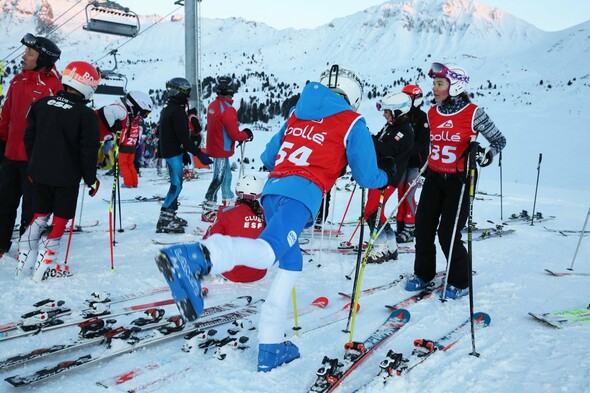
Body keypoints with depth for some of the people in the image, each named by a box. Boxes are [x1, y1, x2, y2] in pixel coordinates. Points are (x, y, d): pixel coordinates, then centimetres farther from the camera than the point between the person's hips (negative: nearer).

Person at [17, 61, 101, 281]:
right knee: (60, 220, 7)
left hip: (39, 172, 5)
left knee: (40, 215, 20)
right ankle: (44, 267, 7)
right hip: (67, 176, -5)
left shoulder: (41, 105, 3)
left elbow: (29, 137, 10)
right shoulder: (86, 115, -14)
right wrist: (91, 178, -2)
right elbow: (88, 150, -13)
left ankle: (24, 262, 19)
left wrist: (34, 165, 20)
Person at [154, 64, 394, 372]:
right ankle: (198, 256, -55)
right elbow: (366, 177, 13)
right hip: (303, 191, -7)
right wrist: (387, 176, 36)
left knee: (290, 263, 15)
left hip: (273, 187, 7)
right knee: (269, 249, -27)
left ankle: (271, 348, 14)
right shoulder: (352, 123, 14)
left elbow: (267, 157, 31)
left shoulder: (296, 115, 28)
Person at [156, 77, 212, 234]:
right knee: (177, 185, -9)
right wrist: (199, 153, -21)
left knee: (175, 184, 16)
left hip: (168, 150, 10)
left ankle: (170, 216, 23)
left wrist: (184, 153, 26)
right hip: (174, 152, -10)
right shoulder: (177, 110, -17)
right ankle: (164, 221, -9)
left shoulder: (167, 108, 16)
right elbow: (183, 136, -23)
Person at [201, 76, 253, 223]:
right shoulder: (228, 110, -21)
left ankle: (228, 204, 32)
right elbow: (234, 134, -19)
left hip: (214, 146, 9)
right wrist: (246, 134, 0)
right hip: (222, 150, -9)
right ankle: (207, 211, 3)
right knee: (218, 179, -2)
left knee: (227, 176, 20)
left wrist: (240, 135, 9)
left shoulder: (213, 105, 6)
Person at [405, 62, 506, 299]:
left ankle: (460, 282, 16)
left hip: (459, 180, -5)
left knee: (448, 234, -6)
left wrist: (488, 153, -21)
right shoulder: (432, 113, 5)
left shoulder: (473, 113, -10)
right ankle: (423, 274, 24)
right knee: (423, 228, 4)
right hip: (434, 177, 5)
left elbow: (499, 140, -2)